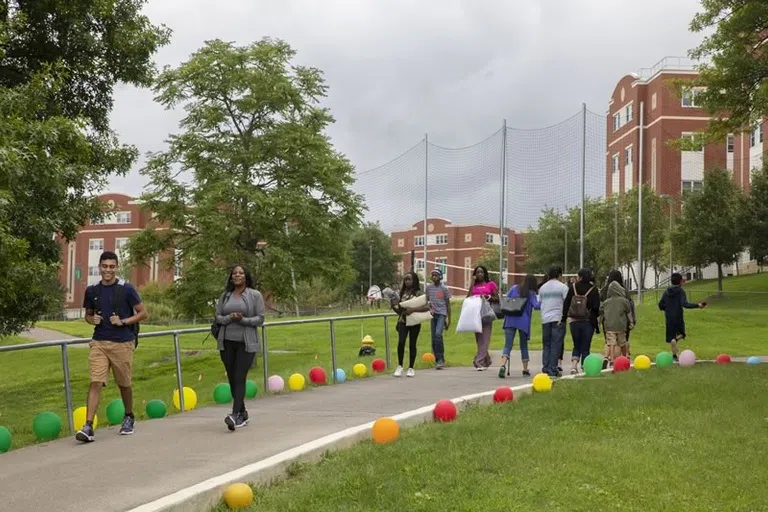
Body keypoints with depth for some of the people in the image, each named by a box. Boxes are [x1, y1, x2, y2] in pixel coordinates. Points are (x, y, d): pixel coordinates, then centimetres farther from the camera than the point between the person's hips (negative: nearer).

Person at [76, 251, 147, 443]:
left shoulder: (126, 289, -5)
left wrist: (123, 321, -14)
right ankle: (88, 427, -13)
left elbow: (143, 313, -1)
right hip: (99, 342, 2)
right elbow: (88, 314, 20)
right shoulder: (92, 291, 6)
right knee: (95, 382, -10)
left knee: (124, 384, 12)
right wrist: (92, 319, -3)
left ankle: (129, 418, 35)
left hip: (123, 343, -2)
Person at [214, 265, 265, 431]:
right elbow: (217, 317, 8)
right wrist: (229, 318, -12)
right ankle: (242, 414, 19)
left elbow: (260, 319, -4)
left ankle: (235, 414, -21)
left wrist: (242, 319, -18)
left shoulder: (255, 295, 0)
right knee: (232, 379, 7)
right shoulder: (225, 295, 11)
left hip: (246, 343, -4)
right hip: (227, 343, 4)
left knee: (239, 378, -14)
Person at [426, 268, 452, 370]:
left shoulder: (444, 289, -2)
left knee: (438, 334, -23)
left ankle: (441, 359, -17)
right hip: (433, 314, 4)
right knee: (434, 338, 4)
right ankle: (437, 360, 14)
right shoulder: (429, 287, 6)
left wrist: (449, 320, 1)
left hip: (442, 314, -4)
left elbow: (448, 304, 2)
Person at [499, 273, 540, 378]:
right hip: (524, 322, -1)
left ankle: (503, 365, -28)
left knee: (507, 345, -5)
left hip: (510, 320, 1)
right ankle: (525, 370, 19)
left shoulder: (514, 288, 9)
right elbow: (536, 306, -11)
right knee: (524, 346, 15)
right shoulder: (531, 293, 1)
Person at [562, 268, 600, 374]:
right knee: (585, 347, 7)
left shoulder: (572, 287, -1)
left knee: (576, 346, 14)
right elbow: (596, 308, -6)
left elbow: (566, 304, 0)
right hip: (587, 322, -2)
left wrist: (564, 318, 7)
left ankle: (574, 366, -4)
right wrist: (595, 323, 2)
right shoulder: (593, 290, -5)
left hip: (574, 321, 2)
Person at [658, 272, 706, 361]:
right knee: (681, 333, 17)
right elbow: (685, 304, -21)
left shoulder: (667, 292, 6)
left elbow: (660, 305, 9)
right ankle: (676, 339, -17)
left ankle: (674, 355, -1)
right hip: (678, 317, -3)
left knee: (671, 337, 9)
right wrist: (697, 305, -22)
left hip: (669, 317, 3)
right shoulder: (681, 291, -8)